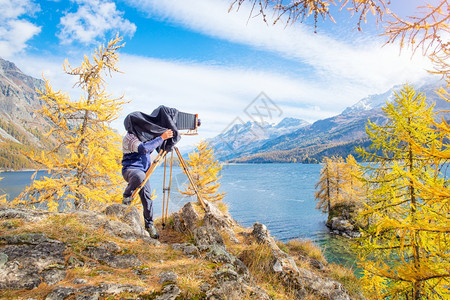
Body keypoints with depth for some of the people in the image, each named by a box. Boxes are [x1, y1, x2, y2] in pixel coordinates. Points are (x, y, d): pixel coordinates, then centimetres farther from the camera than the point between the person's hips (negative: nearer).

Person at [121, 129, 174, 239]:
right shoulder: (129, 137, -13)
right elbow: (144, 148, -29)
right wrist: (162, 138, -28)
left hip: (143, 171, 7)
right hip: (130, 169, -7)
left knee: (147, 198, 0)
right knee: (140, 176, -41)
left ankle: (149, 225, 17)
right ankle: (127, 197, -14)